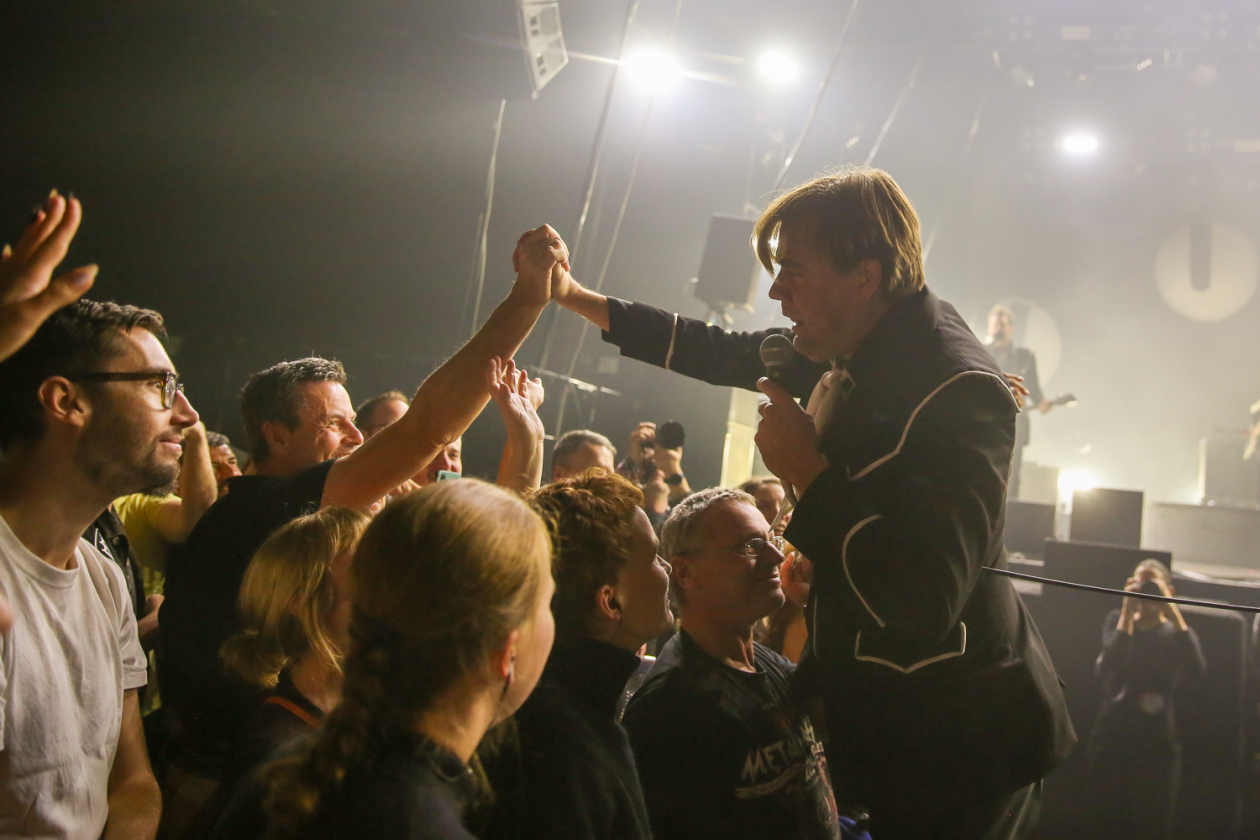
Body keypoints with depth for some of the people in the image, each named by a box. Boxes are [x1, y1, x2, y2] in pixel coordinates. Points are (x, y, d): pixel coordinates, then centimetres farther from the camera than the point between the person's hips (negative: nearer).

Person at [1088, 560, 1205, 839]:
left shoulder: (1176, 632, 4)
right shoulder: (1117, 620, 6)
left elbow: (1196, 668, -20)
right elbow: (1112, 664, -15)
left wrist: (1170, 609, -22)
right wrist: (1128, 610, -19)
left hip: (1157, 745, 0)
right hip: (1112, 739, 1)